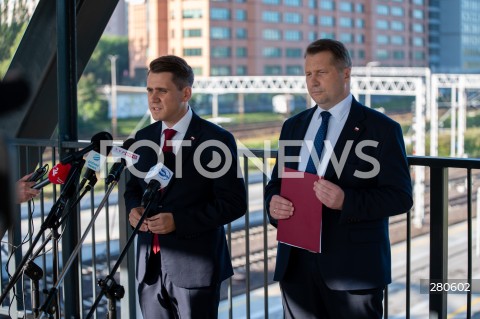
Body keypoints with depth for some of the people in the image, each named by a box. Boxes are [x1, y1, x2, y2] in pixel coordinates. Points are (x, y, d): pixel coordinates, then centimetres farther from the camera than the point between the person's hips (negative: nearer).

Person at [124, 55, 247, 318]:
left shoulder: (216, 140, -10)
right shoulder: (143, 138, 8)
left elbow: (234, 203, -12)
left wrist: (178, 221, -20)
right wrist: (134, 209, -4)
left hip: (195, 266, -5)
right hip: (149, 265, 5)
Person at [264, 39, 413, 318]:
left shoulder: (381, 129, -4)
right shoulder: (293, 127, 13)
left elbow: (400, 196, -9)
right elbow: (276, 183, 18)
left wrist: (346, 201, -24)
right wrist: (273, 203, -6)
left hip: (353, 264, -5)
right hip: (296, 262, 5)